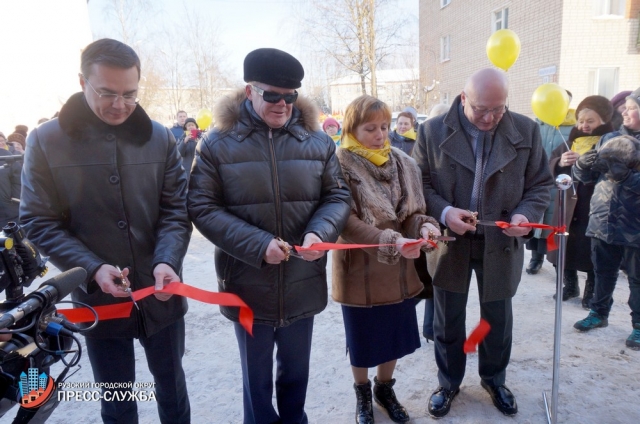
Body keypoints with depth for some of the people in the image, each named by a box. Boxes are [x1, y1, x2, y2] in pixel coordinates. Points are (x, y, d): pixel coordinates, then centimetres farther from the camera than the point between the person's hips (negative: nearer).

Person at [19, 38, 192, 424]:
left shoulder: (160, 138, -2)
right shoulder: (46, 141, -6)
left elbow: (177, 210, -4)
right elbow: (39, 222, -6)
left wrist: (167, 261, -22)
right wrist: (92, 268, -20)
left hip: (160, 294, 1)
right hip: (98, 298, -1)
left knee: (171, 384, 22)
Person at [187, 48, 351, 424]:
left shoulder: (317, 141, 0)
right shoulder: (219, 143, -7)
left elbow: (337, 196, 3)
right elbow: (203, 208, -10)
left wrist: (320, 233, -19)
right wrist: (257, 244, -22)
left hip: (303, 285, 3)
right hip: (249, 286, -2)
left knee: (296, 372, 24)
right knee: (256, 379, 20)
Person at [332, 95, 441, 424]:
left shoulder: (402, 162, 2)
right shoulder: (340, 166, -14)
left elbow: (412, 210, 6)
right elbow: (346, 221, -20)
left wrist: (424, 226, -17)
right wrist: (391, 241, -31)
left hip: (398, 268, 4)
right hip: (360, 269, -4)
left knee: (395, 334, 18)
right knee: (363, 338, 14)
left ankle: (385, 388, 44)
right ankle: (362, 394, 40)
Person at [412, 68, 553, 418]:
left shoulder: (526, 131, -5)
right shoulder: (433, 131, -9)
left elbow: (540, 184, 2)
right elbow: (419, 182, -5)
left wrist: (526, 214, -17)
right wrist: (443, 212, -22)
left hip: (500, 244, 2)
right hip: (449, 243, -1)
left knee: (497, 320, 18)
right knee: (448, 322, 14)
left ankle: (494, 379, 44)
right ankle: (448, 382, 37)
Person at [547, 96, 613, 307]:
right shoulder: (571, 140, 9)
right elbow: (550, 165, 5)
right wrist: (560, 163, -16)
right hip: (568, 204, 4)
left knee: (592, 251, 4)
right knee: (564, 246, 11)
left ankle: (591, 291, 22)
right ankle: (570, 285, 30)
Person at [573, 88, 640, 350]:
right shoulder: (610, 138, 7)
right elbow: (587, 177, 8)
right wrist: (582, 166, -12)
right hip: (603, 221, 4)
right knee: (603, 273, 16)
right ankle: (599, 313, 33)